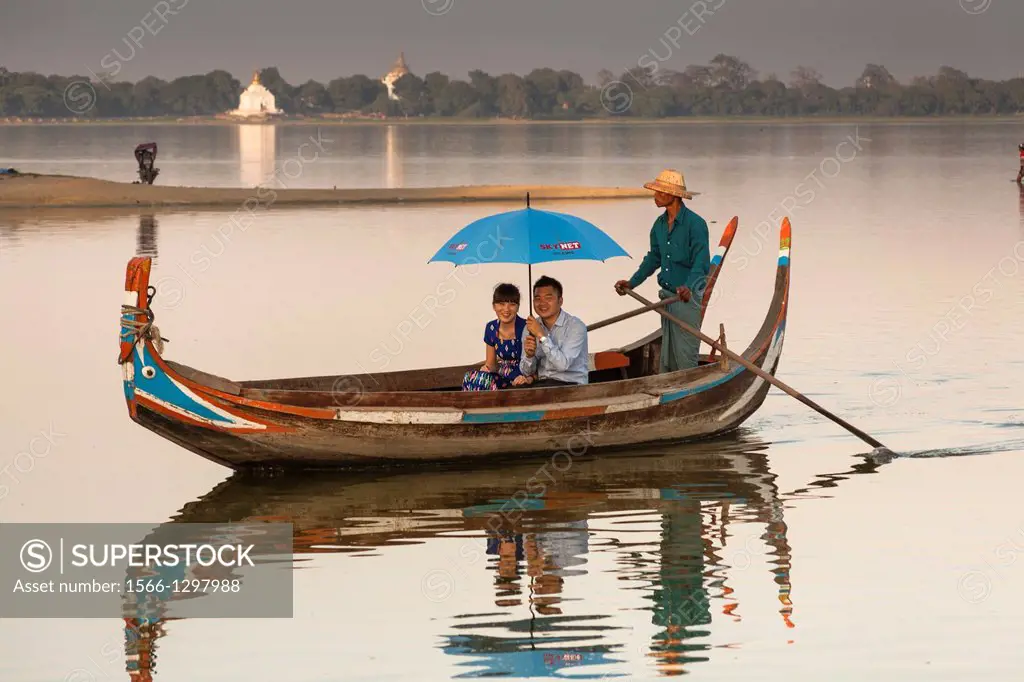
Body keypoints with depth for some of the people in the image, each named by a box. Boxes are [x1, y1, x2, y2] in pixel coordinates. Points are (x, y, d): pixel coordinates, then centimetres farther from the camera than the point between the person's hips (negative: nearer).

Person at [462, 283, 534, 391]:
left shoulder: (525, 329, -11)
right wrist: (487, 368, -7)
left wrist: (529, 378, -32)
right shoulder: (491, 328, 7)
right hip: (503, 377, 5)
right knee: (470, 377, -23)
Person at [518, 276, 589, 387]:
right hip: (541, 383, 5)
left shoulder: (576, 326, -9)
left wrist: (541, 335, -22)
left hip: (571, 384, -5)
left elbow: (563, 365, -21)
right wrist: (529, 355, -14)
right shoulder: (530, 327, 8)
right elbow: (527, 371, 8)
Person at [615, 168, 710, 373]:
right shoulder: (659, 225, 9)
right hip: (667, 295, 8)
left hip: (688, 297, -8)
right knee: (667, 354, 13)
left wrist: (688, 287, -38)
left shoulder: (695, 224, -16)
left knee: (685, 356, -6)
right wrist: (632, 283, 18)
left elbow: (701, 263, -23)